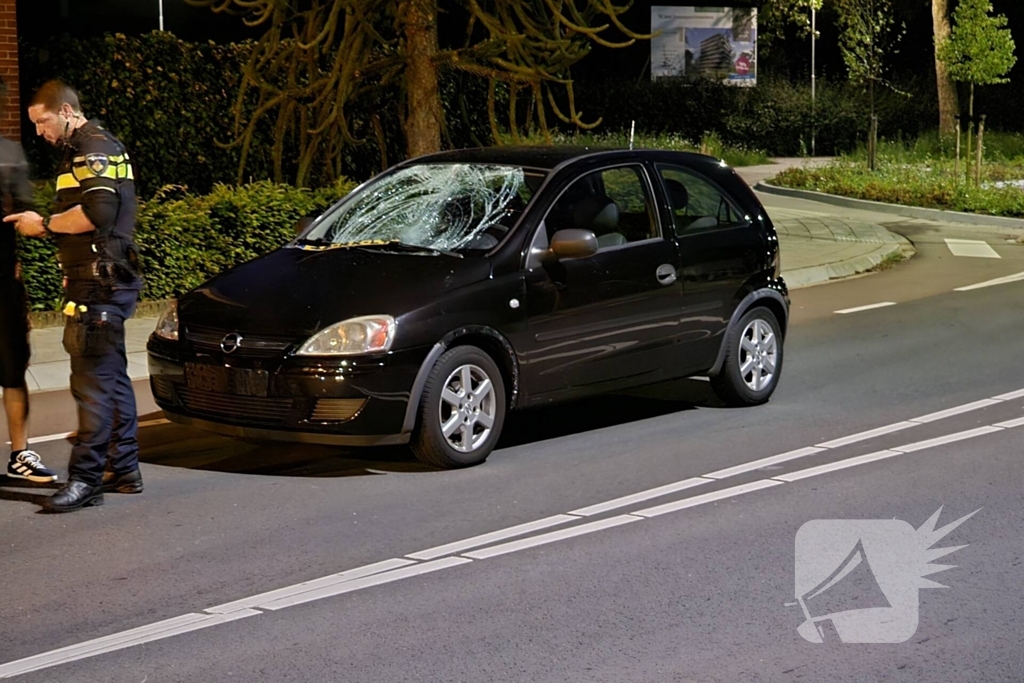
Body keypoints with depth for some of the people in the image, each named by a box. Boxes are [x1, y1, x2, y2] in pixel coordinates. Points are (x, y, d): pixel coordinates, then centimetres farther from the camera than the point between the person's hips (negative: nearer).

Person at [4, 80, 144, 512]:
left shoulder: (93, 148, -11)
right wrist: (44, 225, 11)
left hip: (100, 283, -11)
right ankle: (123, 469, 18)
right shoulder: (89, 149, 22)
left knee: (92, 379, -12)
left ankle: (85, 478, -12)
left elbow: (97, 212, -24)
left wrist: (45, 225, -11)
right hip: (102, 281, 11)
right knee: (112, 378, 13)